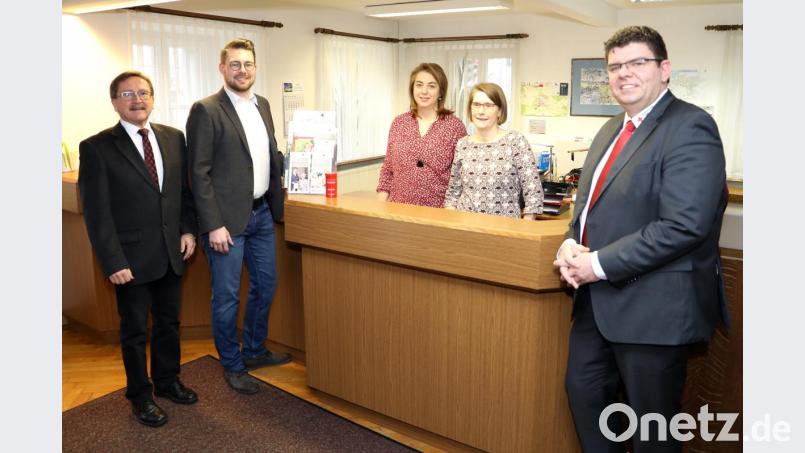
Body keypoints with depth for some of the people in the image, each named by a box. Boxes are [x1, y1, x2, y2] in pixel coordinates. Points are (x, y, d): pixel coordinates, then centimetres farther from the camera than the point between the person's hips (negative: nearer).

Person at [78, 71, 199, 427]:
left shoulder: (174, 138, 4)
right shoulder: (96, 147, -9)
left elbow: (186, 188, 12)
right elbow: (96, 212, -10)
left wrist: (188, 230, 1)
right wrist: (113, 262, -14)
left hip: (171, 252, 4)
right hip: (132, 257, -4)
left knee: (169, 322, 18)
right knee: (135, 331, 11)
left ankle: (167, 381, 38)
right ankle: (140, 395, 29)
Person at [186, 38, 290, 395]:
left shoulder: (262, 105, 10)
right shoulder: (206, 110, -11)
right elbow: (199, 174, -13)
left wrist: (278, 202, 11)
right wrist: (214, 225, -16)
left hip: (262, 213, 7)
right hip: (228, 218, -7)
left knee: (265, 285, 17)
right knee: (227, 296, 6)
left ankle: (254, 351, 37)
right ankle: (232, 365, 24)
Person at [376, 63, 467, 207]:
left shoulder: (454, 126, -4)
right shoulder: (399, 123, 5)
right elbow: (388, 168, 9)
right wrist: (381, 205, 2)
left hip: (439, 209, -2)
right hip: (399, 207, 2)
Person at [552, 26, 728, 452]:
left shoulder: (689, 128, -15)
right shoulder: (611, 130, 12)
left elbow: (684, 225, -25)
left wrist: (600, 264, -20)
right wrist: (572, 243, -2)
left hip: (653, 305, -8)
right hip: (599, 300, 8)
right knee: (583, 391, 21)